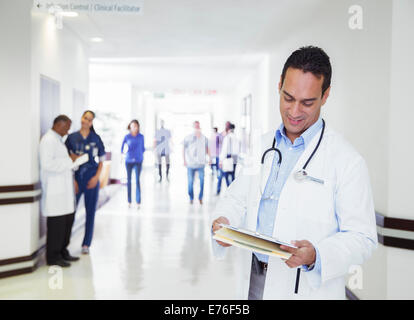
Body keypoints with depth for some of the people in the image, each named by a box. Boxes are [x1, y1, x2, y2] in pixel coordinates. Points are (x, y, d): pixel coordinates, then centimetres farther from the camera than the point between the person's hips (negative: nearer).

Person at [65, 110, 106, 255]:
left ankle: (86, 244, 16)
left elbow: (101, 161, 8)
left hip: (92, 180, 1)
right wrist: (72, 179, -5)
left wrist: (96, 177, -5)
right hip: (76, 178, -1)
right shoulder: (72, 137, 2)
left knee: (90, 212, 6)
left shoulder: (96, 138, 3)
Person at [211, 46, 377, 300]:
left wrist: (315, 256, -29)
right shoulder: (261, 147, 5)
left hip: (308, 289, -4)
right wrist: (223, 222, -12)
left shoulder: (347, 160, -12)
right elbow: (236, 200, 9)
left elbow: (363, 238, -13)